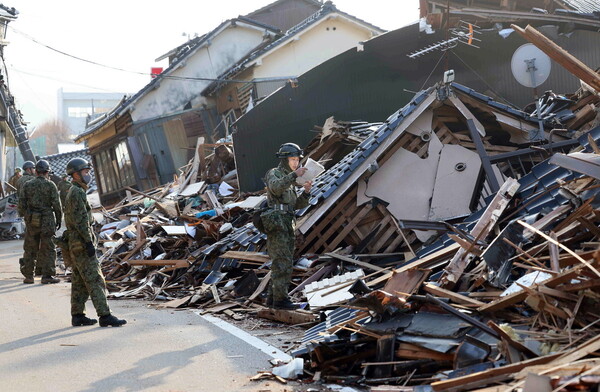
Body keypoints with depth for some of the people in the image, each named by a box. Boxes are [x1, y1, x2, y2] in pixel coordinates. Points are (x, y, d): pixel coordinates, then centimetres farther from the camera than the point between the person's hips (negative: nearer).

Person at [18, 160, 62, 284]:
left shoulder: (26, 185, 4)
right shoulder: (50, 185, -4)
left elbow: (21, 204, 3)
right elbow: (56, 204, -6)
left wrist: (25, 216, 15)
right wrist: (58, 219, 4)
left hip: (31, 221, 3)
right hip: (47, 221, -3)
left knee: (30, 248, 11)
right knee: (48, 249, 3)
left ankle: (28, 275, 14)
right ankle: (47, 276, 2)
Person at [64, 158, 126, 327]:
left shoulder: (73, 192, 18)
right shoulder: (77, 192, -14)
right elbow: (80, 220, -21)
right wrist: (89, 242, -22)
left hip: (75, 244, 11)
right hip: (81, 244, -11)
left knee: (79, 282, 12)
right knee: (95, 280, -10)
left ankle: (77, 316, 16)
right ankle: (105, 316, -10)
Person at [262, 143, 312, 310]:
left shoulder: (289, 180, 23)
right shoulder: (273, 174, -3)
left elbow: (297, 205, 16)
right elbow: (276, 187, -27)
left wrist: (306, 191, -1)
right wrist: (295, 175, -31)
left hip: (288, 226, 9)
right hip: (277, 225, -9)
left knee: (283, 264, 10)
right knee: (282, 263, -11)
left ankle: (273, 296, 16)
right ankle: (280, 299, -9)